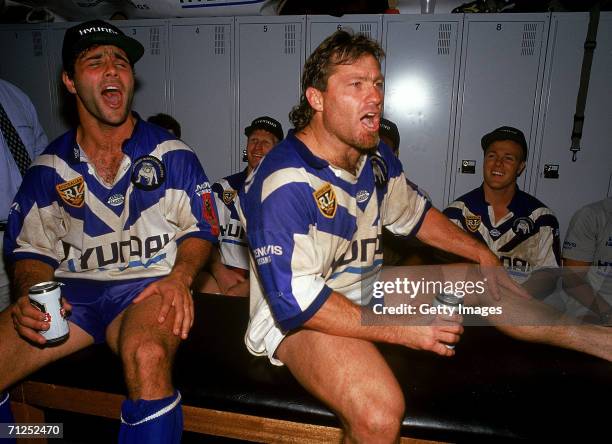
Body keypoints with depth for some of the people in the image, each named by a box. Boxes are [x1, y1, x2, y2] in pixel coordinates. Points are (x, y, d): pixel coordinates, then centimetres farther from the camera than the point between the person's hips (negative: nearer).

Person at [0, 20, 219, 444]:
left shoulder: (171, 154, 2)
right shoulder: (50, 167, 10)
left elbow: (200, 228, 4)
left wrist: (179, 277, -15)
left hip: (148, 285, -3)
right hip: (72, 289, 4)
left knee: (147, 356, -36)